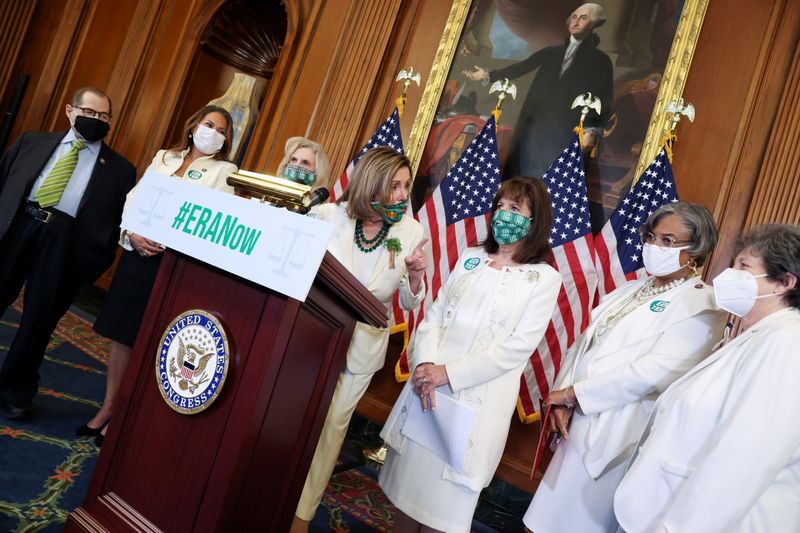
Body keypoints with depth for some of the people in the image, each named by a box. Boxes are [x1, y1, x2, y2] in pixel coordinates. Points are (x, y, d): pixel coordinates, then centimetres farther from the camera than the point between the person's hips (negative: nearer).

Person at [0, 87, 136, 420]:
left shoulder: (120, 169, 9)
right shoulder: (32, 142, 17)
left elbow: (120, 221, 5)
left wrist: (96, 263, -4)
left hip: (68, 242, -2)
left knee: (40, 318, 6)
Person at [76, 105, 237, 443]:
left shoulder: (225, 171, 1)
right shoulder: (164, 157, 14)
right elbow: (133, 198, 10)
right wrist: (133, 233, -9)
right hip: (137, 252, 4)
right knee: (121, 333, 9)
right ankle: (108, 406, 24)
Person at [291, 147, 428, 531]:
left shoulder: (411, 231, -10)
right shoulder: (327, 215, -12)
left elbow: (409, 303, -6)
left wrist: (415, 276, -25)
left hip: (362, 345, 0)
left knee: (332, 424, 13)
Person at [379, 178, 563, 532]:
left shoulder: (544, 278, -3)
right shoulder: (471, 258, 10)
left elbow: (518, 347, -11)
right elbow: (435, 315, 5)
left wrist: (448, 373, -16)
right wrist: (425, 364, -13)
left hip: (478, 398, -4)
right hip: (429, 383, 4)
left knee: (448, 493, 5)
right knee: (409, 476, 12)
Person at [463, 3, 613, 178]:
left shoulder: (600, 60, 7)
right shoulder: (551, 53, 17)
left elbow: (604, 101, 1)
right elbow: (520, 68, 12)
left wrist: (592, 130, -12)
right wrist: (488, 75, 5)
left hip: (565, 132, -4)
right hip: (534, 125, 4)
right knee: (521, 174, 4)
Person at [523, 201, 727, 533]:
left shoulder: (702, 308, -11)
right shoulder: (629, 290, 12)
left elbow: (653, 372, -21)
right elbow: (583, 345, 8)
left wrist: (573, 393, -16)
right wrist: (562, 399, -7)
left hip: (616, 437, -6)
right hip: (577, 423, 6)